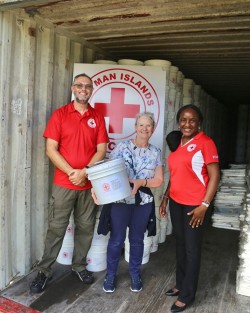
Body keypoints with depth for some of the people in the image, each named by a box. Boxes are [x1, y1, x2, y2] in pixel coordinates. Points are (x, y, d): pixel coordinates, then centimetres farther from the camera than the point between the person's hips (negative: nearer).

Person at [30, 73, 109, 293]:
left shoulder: (98, 118, 5)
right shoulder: (60, 114, -1)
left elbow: (101, 151, 0)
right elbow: (51, 149, -7)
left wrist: (84, 172, -14)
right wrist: (71, 172, -15)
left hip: (89, 184, 3)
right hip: (64, 183, -2)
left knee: (86, 228, 12)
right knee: (56, 228, 4)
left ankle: (79, 266, 30)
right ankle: (44, 271, 20)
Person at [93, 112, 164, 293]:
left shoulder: (156, 153, 3)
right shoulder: (122, 147, -4)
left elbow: (158, 181, 1)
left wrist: (141, 182, -16)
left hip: (143, 202, 2)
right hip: (120, 200, -2)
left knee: (137, 239, 15)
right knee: (116, 239, 7)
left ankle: (135, 275, 35)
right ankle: (111, 275, 27)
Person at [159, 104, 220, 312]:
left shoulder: (205, 142, -11)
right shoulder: (177, 143, 9)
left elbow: (214, 176, -13)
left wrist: (204, 205, -18)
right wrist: (165, 198, 13)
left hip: (194, 205, -7)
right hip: (176, 202, 7)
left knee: (192, 249, 7)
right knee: (180, 244, 18)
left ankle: (187, 295, 23)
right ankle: (180, 284, 37)